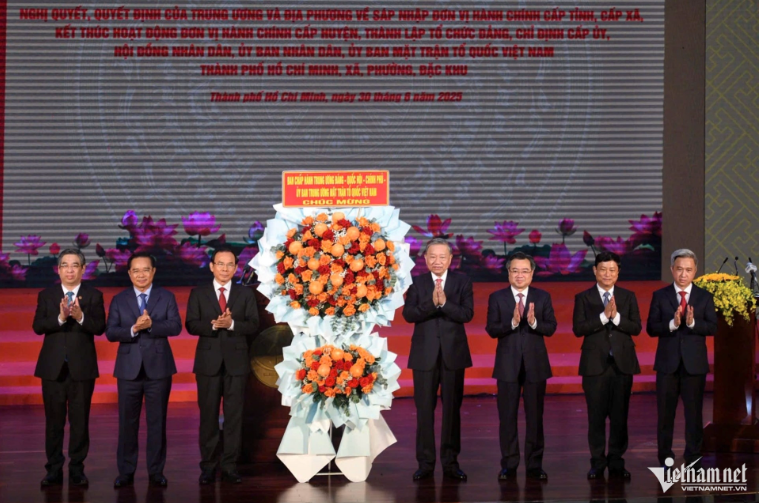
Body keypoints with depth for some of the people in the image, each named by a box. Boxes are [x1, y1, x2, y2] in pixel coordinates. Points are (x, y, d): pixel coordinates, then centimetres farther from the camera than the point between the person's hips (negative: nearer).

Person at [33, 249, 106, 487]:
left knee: (80, 420, 2)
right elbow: (37, 326, -5)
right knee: (54, 420, 4)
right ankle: (54, 469, 10)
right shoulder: (46, 295, 6)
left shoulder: (93, 295, 3)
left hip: (82, 367, -1)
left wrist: (81, 317, -26)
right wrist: (60, 318, -21)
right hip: (53, 366, 1)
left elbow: (100, 327, -8)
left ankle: (77, 469, 9)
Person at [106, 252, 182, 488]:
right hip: (129, 368, 1)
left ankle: (156, 472, 12)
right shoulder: (119, 300, 5)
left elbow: (175, 326, -10)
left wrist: (151, 325, -25)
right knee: (127, 422, 4)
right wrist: (133, 329, -22)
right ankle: (126, 472, 12)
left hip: (158, 368, -1)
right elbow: (110, 333, -5)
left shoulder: (166, 297, 3)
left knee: (157, 421, 4)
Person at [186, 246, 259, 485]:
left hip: (236, 361, 0)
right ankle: (208, 466, 8)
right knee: (208, 415, 3)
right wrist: (213, 325, -21)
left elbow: (253, 324, -3)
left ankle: (230, 466, 6)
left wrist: (232, 324, -20)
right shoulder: (198, 293, 5)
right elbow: (191, 325, -4)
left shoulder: (245, 294, 7)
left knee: (234, 416, 2)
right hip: (208, 361, 0)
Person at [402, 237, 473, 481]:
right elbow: (408, 314, -9)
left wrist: (444, 302, -24)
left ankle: (450, 461, 12)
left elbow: (467, 314, -10)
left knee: (452, 408, 5)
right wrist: (431, 303, -24)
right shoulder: (417, 283, 4)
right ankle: (425, 462, 9)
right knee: (424, 409, 3)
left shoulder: (462, 282, 2)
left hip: (453, 353, 0)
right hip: (425, 354, 0)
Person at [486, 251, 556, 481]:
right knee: (507, 416, 3)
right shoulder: (497, 297, 1)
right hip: (508, 364, -1)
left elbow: (551, 327, -4)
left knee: (535, 415, 4)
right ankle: (509, 464, 10)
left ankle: (534, 464, 11)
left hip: (535, 363, 1)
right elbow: (491, 329, -8)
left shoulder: (543, 297, 4)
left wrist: (534, 322, -23)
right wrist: (513, 322, -24)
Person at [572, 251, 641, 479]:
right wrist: (603, 316, -17)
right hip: (595, 364, -1)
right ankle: (598, 462, 9)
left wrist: (616, 317, -16)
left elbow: (636, 327, 0)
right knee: (596, 415, 2)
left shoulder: (628, 297, 8)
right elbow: (578, 328, -9)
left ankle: (616, 461, 11)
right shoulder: (583, 298, 2)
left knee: (620, 415, 4)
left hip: (623, 363, 2)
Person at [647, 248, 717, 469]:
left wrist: (692, 323, -24)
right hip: (667, 362, 0)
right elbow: (651, 328, -6)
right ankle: (665, 458, 15)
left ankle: (693, 458, 13)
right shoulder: (660, 296, 1)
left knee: (694, 412, 4)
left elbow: (713, 327, -6)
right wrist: (672, 324, -23)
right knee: (665, 412, 6)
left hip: (694, 363, 0)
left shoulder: (704, 297, 3)